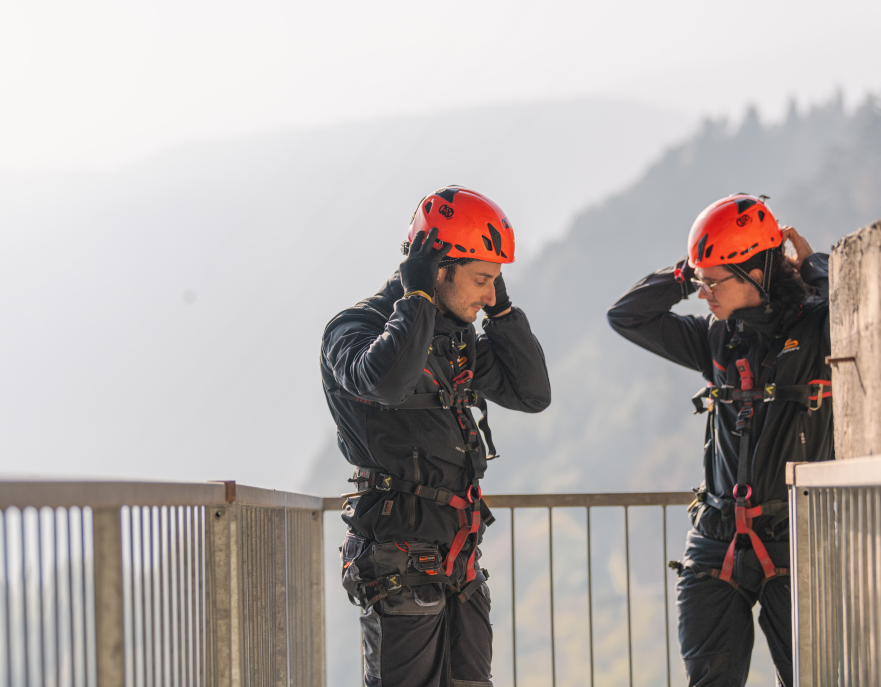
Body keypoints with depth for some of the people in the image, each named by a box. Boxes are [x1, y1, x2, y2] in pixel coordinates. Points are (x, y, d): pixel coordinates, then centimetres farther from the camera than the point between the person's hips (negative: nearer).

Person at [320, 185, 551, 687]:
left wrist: (501, 308, 6)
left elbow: (532, 394, 14)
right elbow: (387, 378, -35)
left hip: (461, 564, 8)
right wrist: (418, 298, -21)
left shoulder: (458, 336, 13)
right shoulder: (356, 330, -11)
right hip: (400, 565, -8)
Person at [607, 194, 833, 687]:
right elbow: (626, 316, 15)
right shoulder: (717, 339, 11)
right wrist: (688, 273, 5)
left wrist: (812, 264, -7)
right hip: (718, 547, 4)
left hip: (793, 548, -4)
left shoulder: (818, 329, -4)